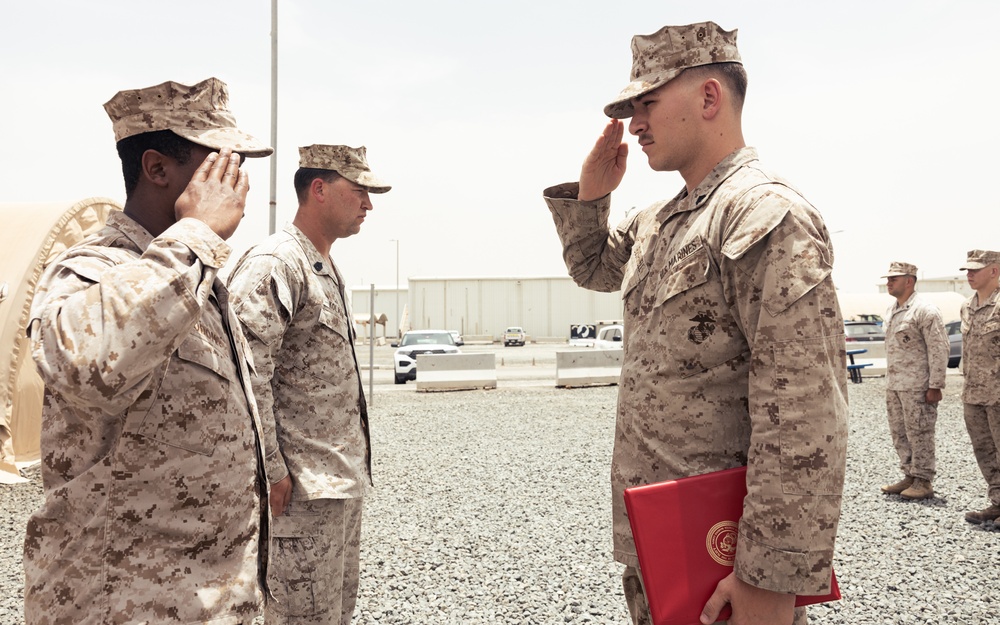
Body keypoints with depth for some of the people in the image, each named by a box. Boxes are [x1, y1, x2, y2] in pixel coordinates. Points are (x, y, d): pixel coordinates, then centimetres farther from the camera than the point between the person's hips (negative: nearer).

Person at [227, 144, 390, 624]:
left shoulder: (327, 269, 16)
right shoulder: (273, 264, -16)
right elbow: (248, 377, -23)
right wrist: (271, 472, -21)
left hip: (344, 481, 10)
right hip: (303, 491, -10)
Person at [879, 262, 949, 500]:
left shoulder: (925, 310, -12)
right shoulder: (891, 311, 15)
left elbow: (940, 349, -14)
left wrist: (935, 386, -17)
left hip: (916, 386, -9)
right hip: (893, 386, 9)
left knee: (919, 434, -2)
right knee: (899, 433, 13)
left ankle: (923, 482, 6)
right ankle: (910, 476, 23)